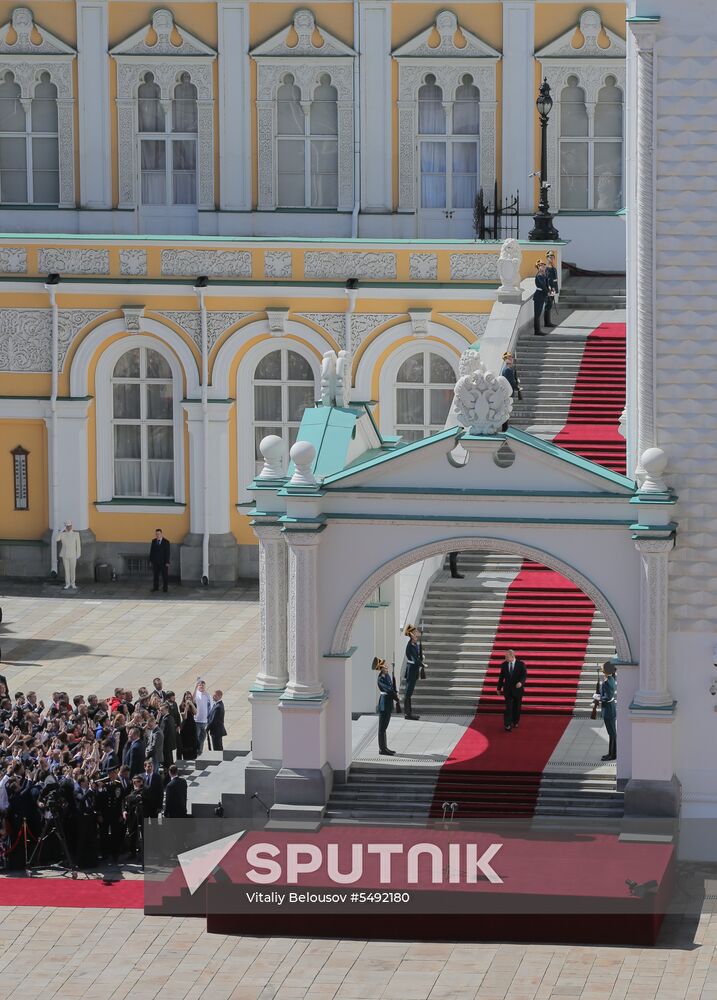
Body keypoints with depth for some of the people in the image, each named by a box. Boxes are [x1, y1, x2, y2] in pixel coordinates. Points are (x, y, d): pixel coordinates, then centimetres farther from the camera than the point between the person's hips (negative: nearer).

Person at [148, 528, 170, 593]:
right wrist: (151, 560, 2)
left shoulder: (166, 542, -7)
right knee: (155, 575, 6)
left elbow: (167, 553, -9)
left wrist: (167, 562, -13)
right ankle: (155, 587, 15)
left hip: (163, 561, -3)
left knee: (165, 575, 0)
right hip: (155, 561, 3)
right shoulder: (153, 541, 3)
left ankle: (165, 588, 8)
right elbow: (151, 551, 6)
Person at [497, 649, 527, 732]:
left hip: (518, 689, -1)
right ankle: (507, 725, -9)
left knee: (517, 707, 10)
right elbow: (501, 677, 8)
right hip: (508, 689, 1)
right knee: (508, 707, -9)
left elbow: (524, 675, -13)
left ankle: (515, 722, 29)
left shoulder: (521, 664, -7)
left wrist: (521, 682, -33)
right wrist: (499, 688, 11)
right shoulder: (504, 665, 1)